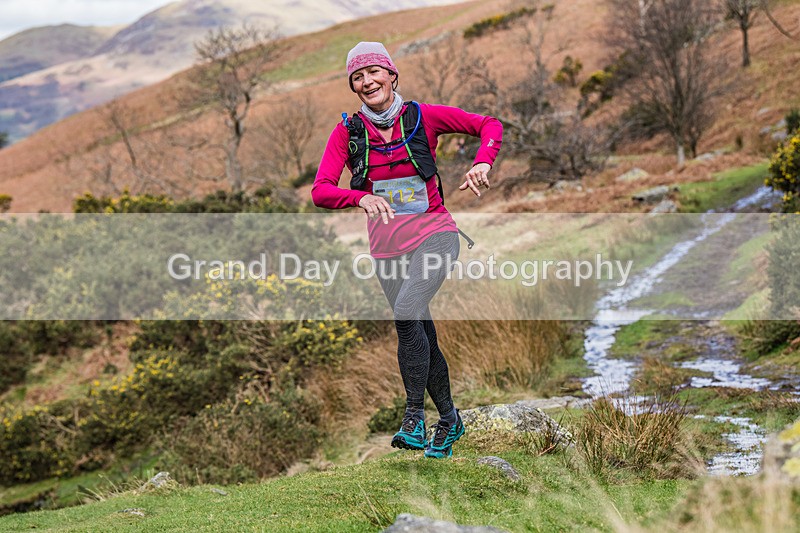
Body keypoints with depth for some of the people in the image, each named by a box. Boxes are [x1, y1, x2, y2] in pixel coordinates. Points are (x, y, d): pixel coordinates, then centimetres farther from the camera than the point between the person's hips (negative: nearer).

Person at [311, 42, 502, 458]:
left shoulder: (422, 117, -4)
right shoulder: (347, 132, -1)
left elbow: (490, 125, 0)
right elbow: (321, 191, -11)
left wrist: (482, 162, -20)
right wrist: (359, 198, -32)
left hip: (433, 235, -3)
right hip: (387, 245, 3)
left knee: (406, 313, -27)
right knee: (421, 334, 9)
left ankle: (414, 417, -19)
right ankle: (448, 420, 28)